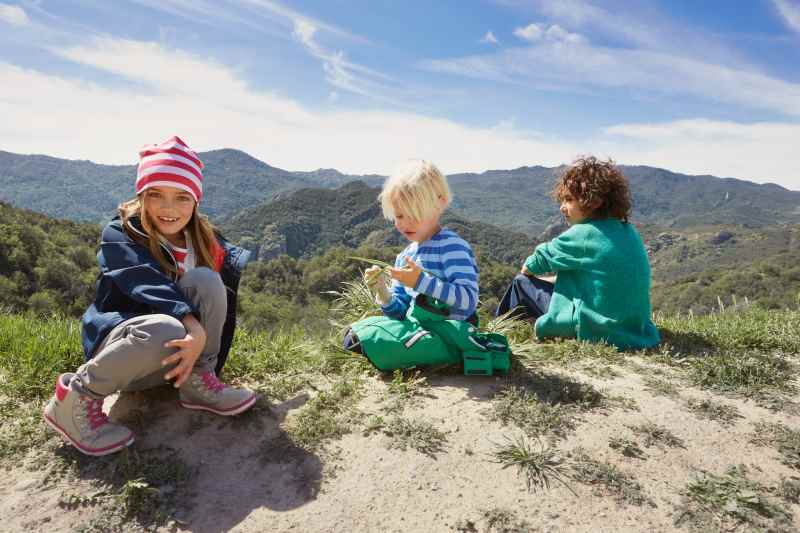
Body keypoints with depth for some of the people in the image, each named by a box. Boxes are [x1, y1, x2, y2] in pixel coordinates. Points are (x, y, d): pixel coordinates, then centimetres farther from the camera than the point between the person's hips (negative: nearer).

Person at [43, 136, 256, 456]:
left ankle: (198, 382, -12)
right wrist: (194, 326, -46)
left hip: (173, 356, 4)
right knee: (164, 330, -41)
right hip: (117, 339, -4)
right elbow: (147, 282, -31)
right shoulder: (120, 234, -14)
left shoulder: (199, 236, 4)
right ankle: (76, 398, -15)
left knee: (206, 279, -23)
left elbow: (234, 260, -8)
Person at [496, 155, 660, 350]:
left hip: (595, 330, -7)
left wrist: (526, 269, 17)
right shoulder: (628, 231, 3)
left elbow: (529, 267, -5)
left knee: (522, 282, 8)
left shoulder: (583, 234, -17)